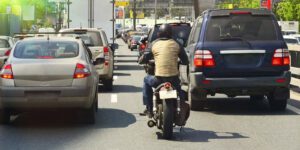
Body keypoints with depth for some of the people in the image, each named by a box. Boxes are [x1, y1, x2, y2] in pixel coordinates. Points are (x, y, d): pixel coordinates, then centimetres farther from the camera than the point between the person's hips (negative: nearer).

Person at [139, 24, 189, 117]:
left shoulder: (154, 44, 3)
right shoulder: (176, 44, 6)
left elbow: (142, 60, 6)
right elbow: (185, 61, 9)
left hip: (159, 79, -2)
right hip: (174, 79, 2)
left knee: (146, 80, 31)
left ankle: (149, 109, 26)